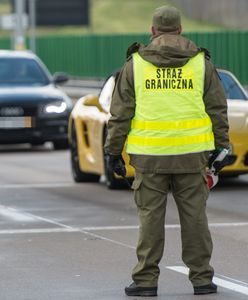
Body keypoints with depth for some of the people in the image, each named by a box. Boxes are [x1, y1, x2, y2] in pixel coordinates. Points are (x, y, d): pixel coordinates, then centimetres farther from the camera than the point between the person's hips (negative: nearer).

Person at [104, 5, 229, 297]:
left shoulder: (136, 63, 0)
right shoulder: (201, 62, 2)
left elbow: (121, 113, 1)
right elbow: (217, 109, 4)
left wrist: (113, 149, 8)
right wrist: (220, 147, 11)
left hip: (149, 154, -1)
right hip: (190, 153, 1)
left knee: (150, 216, 4)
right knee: (194, 215, 6)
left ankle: (146, 280, 3)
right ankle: (201, 278, 7)